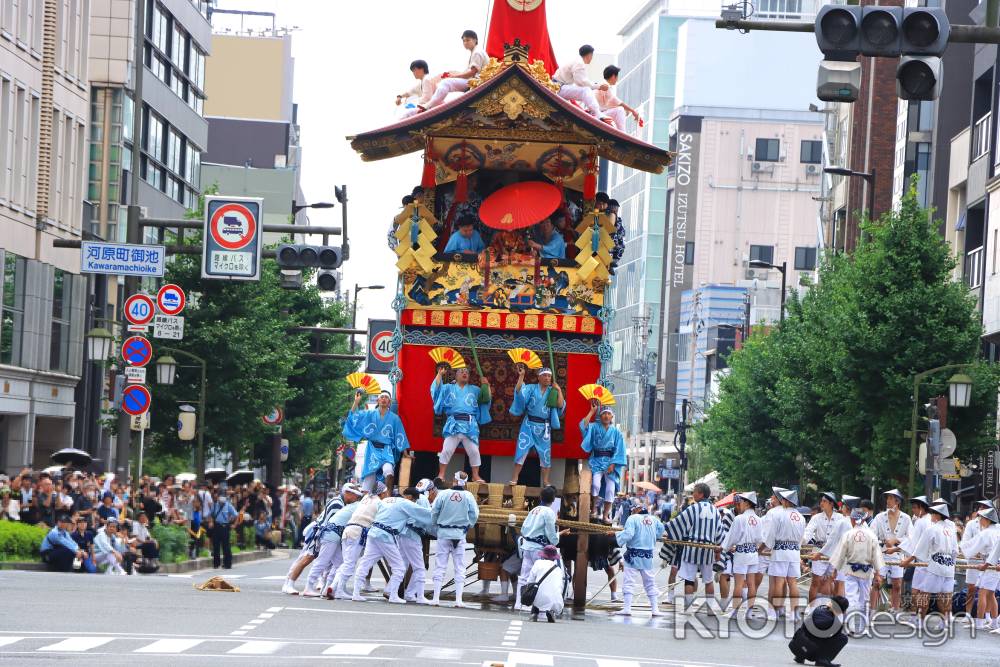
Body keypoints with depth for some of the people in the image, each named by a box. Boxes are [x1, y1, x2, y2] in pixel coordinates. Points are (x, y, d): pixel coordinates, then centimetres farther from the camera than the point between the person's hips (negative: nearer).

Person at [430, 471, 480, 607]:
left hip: (443, 533, 0)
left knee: (440, 565, 5)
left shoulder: (443, 494, -5)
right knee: (459, 567, 6)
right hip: (460, 534, 0)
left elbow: (433, 513, 0)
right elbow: (474, 515, -1)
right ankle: (458, 599, 1)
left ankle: (436, 598, 1)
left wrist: (436, 528, 15)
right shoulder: (468, 496, -4)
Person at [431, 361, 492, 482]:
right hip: (453, 424, -1)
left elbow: (485, 399, 12)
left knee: (474, 451, -2)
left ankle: (475, 476, 8)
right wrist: (440, 374, -2)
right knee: (446, 450, -7)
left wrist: (486, 386, 0)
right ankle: (441, 475, 0)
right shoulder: (448, 388, 16)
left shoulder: (474, 390, 19)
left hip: (470, 424, 1)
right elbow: (436, 389, 2)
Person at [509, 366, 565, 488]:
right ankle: (514, 479, -2)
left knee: (545, 454, 5)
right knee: (521, 450, -6)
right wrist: (521, 376, -17)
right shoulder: (531, 388, 3)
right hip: (529, 424, -2)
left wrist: (559, 390, -9)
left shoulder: (553, 392, 7)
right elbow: (519, 391, -13)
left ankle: (545, 481, 13)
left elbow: (560, 406, -5)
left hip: (544, 427, 2)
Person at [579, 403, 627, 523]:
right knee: (596, 483, -24)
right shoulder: (595, 428, 8)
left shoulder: (616, 432, 7)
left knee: (610, 487, -12)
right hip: (597, 460, -1)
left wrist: (613, 464, -10)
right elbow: (583, 426, -12)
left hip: (610, 461, 1)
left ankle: (606, 514, -3)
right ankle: (595, 508, -8)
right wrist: (592, 411, -8)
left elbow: (619, 450, 3)